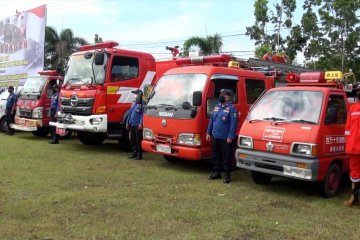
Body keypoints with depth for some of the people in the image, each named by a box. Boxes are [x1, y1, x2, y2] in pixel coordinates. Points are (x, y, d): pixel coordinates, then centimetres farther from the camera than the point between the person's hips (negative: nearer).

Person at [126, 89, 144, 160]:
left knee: (138, 140, -4)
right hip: (132, 124, 8)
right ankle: (134, 153, 23)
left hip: (138, 125, -8)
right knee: (132, 139, 12)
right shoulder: (134, 103, 15)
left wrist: (141, 123, -21)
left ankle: (139, 155, 3)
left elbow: (143, 114, -14)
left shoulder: (142, 104, -8)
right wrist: (128, 122, 19)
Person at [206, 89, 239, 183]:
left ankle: (227, 175, 9)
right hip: (215, 137, 7)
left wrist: (230, 136, -19)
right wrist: (208, 133, 13)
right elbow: (211, 120, 17)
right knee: (215, 155, 14)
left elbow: (233, 123, -15)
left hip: (225, 138, -7)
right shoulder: (216, 107, 13)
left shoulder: (231, 108, -9)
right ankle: (216, 172, 25)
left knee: (226, 157, 1)